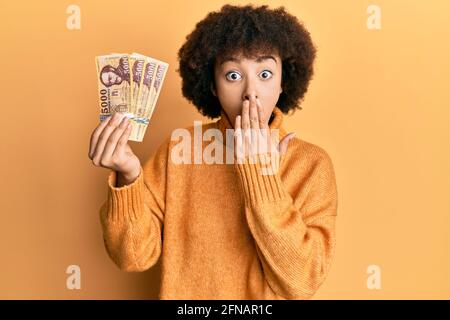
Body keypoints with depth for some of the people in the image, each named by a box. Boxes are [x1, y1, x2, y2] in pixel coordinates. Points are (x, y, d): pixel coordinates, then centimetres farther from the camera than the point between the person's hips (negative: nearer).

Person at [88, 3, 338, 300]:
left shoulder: (312, 164, -10)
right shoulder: (179, 147, -8)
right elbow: (135, 256, -10)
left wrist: (262, 176, -21)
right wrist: (128, 177, -25)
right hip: (182, 292, 1)